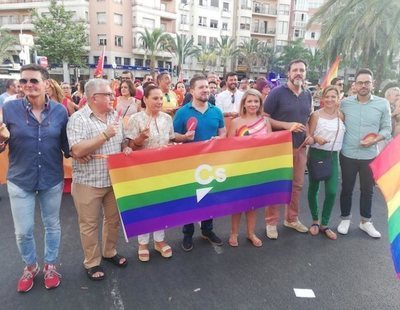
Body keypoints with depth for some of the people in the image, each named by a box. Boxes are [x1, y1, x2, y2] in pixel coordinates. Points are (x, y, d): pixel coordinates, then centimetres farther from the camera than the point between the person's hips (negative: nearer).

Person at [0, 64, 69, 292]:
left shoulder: (60, 110, -6)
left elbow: (66, 144, 1)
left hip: (52, 179, 1)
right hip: (20, 180, 0)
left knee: (52, 225, 16)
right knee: (23, 231, 11)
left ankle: (50, 265, 39)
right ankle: (31, 267, 39)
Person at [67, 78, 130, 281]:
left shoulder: (114, 116, 6)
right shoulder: (78, 119, -14)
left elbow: (122, 140, 17)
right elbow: (77, 151, -24)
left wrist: (126, 148, -6)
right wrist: (105, 135, -25)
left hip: (114, 179, 6)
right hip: (88, 182, -6)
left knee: (113, 219, 18)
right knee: (90, 224, 9)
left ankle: (110, 252, 39)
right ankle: (92, 262, 27)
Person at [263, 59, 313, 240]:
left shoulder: (307, 95, 10)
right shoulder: (277, 92, -9)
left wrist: (309, 135, 3)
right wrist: (287, 125, -21)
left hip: (300, 147, 6)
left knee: (297, 184, 13)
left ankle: (292, 219, 30)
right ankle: (271, 222, 16)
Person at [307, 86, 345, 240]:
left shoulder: (341, 115, 4)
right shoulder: (316, 114, -4)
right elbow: (309, 135, -6)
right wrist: (316, 138, -24)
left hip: (333, 156, 2)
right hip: (316, 155, -2)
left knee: (332, 191, -5)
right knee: (313, 189, 7)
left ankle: (324, 224, 14)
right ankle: (315, 221, 27)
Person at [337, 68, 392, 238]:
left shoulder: (383, 104, -3)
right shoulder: (345, 103, -3)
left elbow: (387, 129, -1)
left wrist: (375, 140, -18)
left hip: (370, 156, 1)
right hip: (348, 155, 0)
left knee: (367, 190, 14)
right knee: (346, 188, 12)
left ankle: (365, 221, 32)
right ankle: (345, 218, 30)